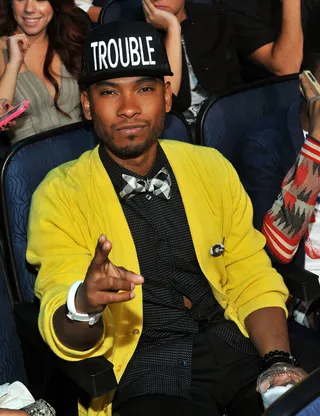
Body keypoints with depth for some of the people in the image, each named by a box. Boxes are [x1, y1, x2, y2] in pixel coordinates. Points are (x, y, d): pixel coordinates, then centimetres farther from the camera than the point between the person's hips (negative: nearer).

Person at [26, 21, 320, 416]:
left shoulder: (211, 168, 6)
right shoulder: (60, 197, -4)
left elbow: (253, 280, 8)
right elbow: (69, 342, -8)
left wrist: (278, 360, -10)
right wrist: (83, 304, -32)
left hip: (234, 341, 4)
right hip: (140, 367, -4)